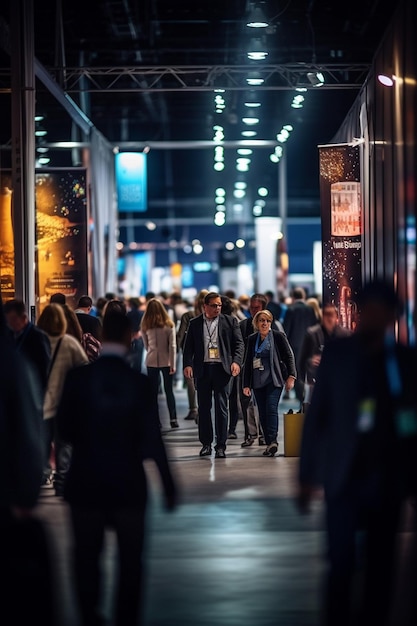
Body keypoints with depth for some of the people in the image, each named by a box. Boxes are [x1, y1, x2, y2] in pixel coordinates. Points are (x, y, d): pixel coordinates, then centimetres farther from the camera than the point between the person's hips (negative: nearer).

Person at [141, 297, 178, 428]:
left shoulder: (145, 326, -1)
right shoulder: (169, 325, -6)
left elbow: (145, 345, 9)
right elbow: (172, 346, -7)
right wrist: (173, 364, -4)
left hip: (151, 362, 1)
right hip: (166, 361, -1)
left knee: (153, 392, 6)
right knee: (169, 390, 7)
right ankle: (173, 419, 3)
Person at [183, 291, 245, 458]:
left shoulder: (230, 321, 6)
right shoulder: (194, 323, 9)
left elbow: (239, 343, 4)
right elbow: (188, 346, 7)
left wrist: (236, 361, -12)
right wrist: (187, 364, -8)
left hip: (221, 368, -2)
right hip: (202, 369, 2)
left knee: (221, 407, -3)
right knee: (204, 407, 7)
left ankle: (221, 446, -1)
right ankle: (206, 443, 16)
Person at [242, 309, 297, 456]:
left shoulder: (278, 336, 1)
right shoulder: (252, 339, 12)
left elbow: (289, 356, 1)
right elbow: (248, 363, 14)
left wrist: (291, 377, -6)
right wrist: (246, 385, 10)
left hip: (274, 380, -4)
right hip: (258, 382, 4)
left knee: (271, 408, -18)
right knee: (263, 413, 2)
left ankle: (273, 441, -23)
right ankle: (269, 444, 6)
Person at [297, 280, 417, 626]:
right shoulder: (337, 353, -1)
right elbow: (316, 415, 0)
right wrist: (307, 475, -2)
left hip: (388, 478, 1)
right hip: (344, 477, -1)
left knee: (380, 566, 9)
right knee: (342, 564, -4)